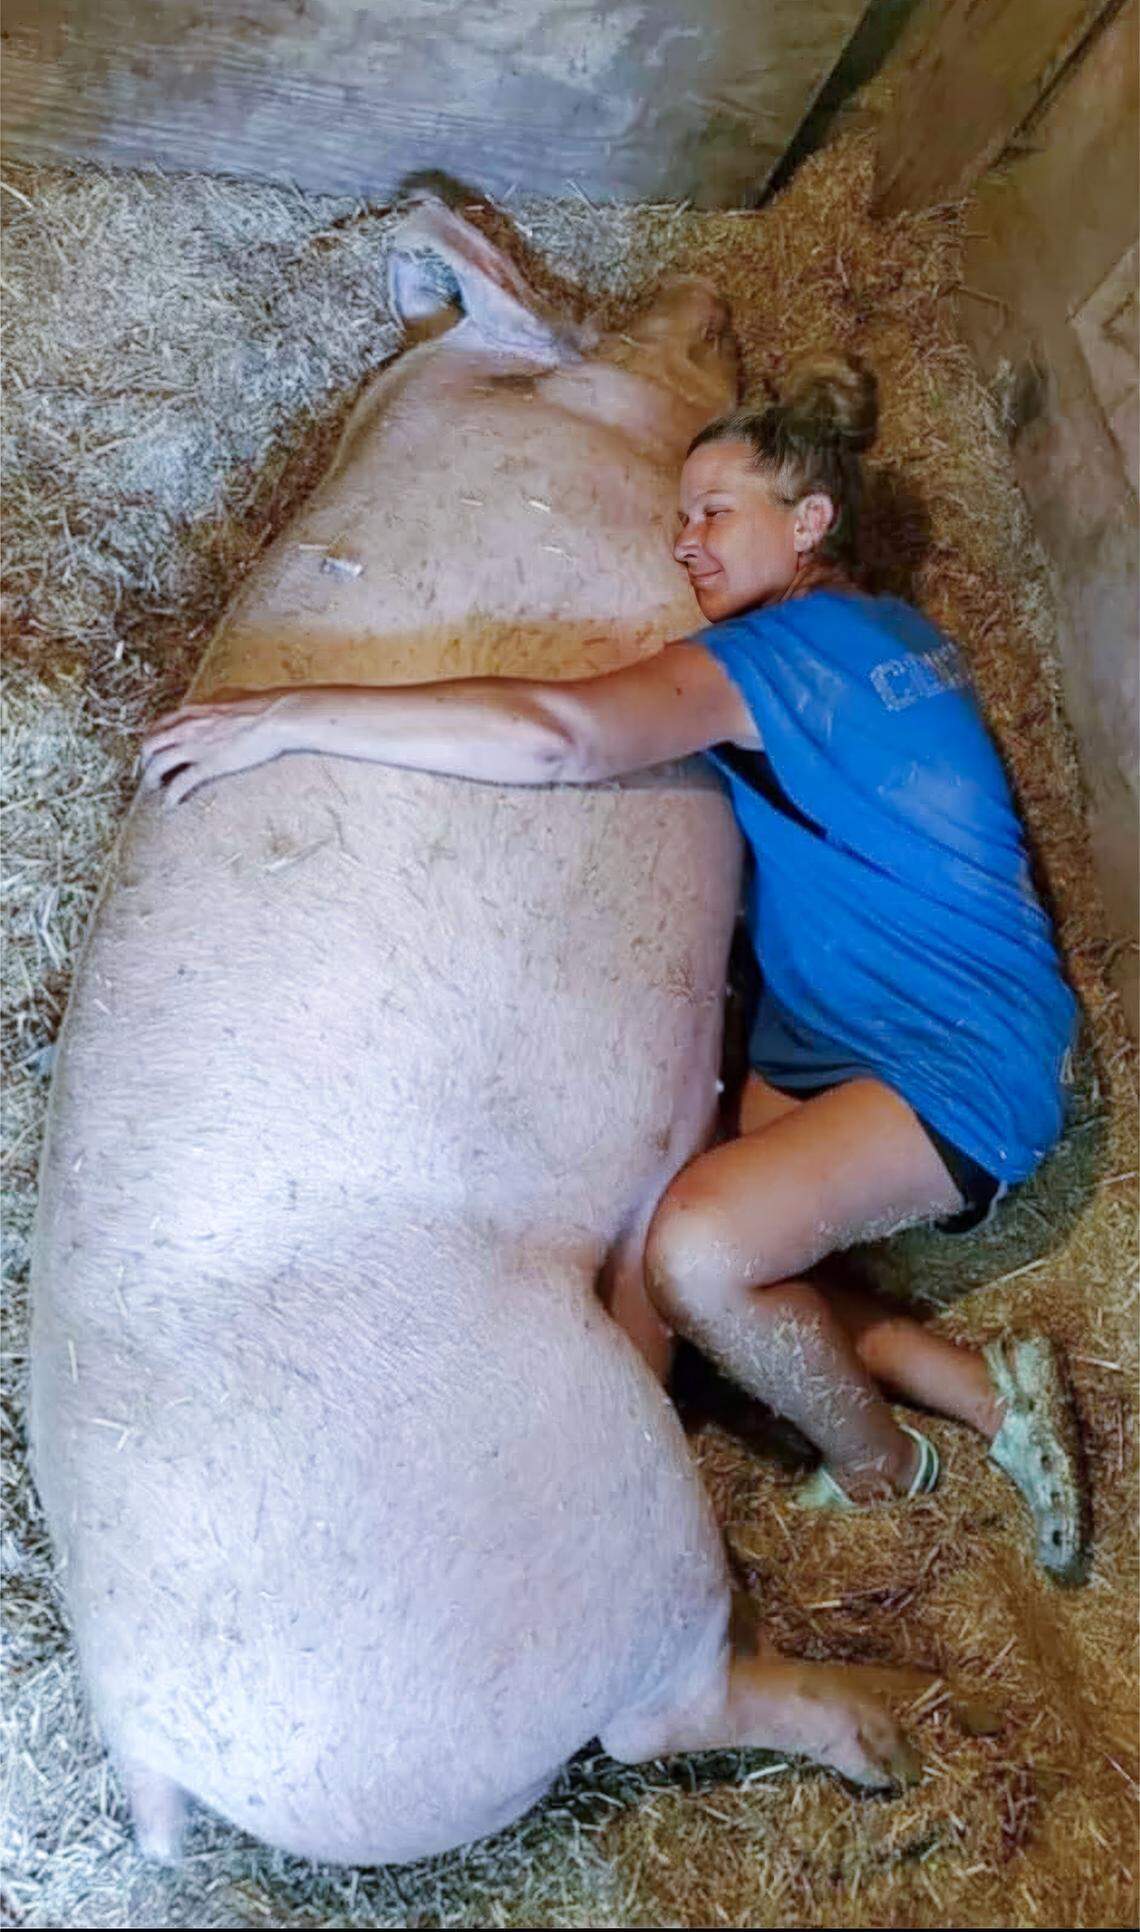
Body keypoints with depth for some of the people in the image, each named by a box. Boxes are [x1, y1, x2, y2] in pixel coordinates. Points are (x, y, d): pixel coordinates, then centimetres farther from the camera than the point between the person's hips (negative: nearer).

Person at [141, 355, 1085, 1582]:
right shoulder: (884, 634, 13)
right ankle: (988, 1396, 7)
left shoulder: (802, 642, -17)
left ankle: (877, 1473, 2)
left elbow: (558, 737, -32)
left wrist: (286, 714, -28)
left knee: (700, 1252, -27)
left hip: (967, 1056, -9)